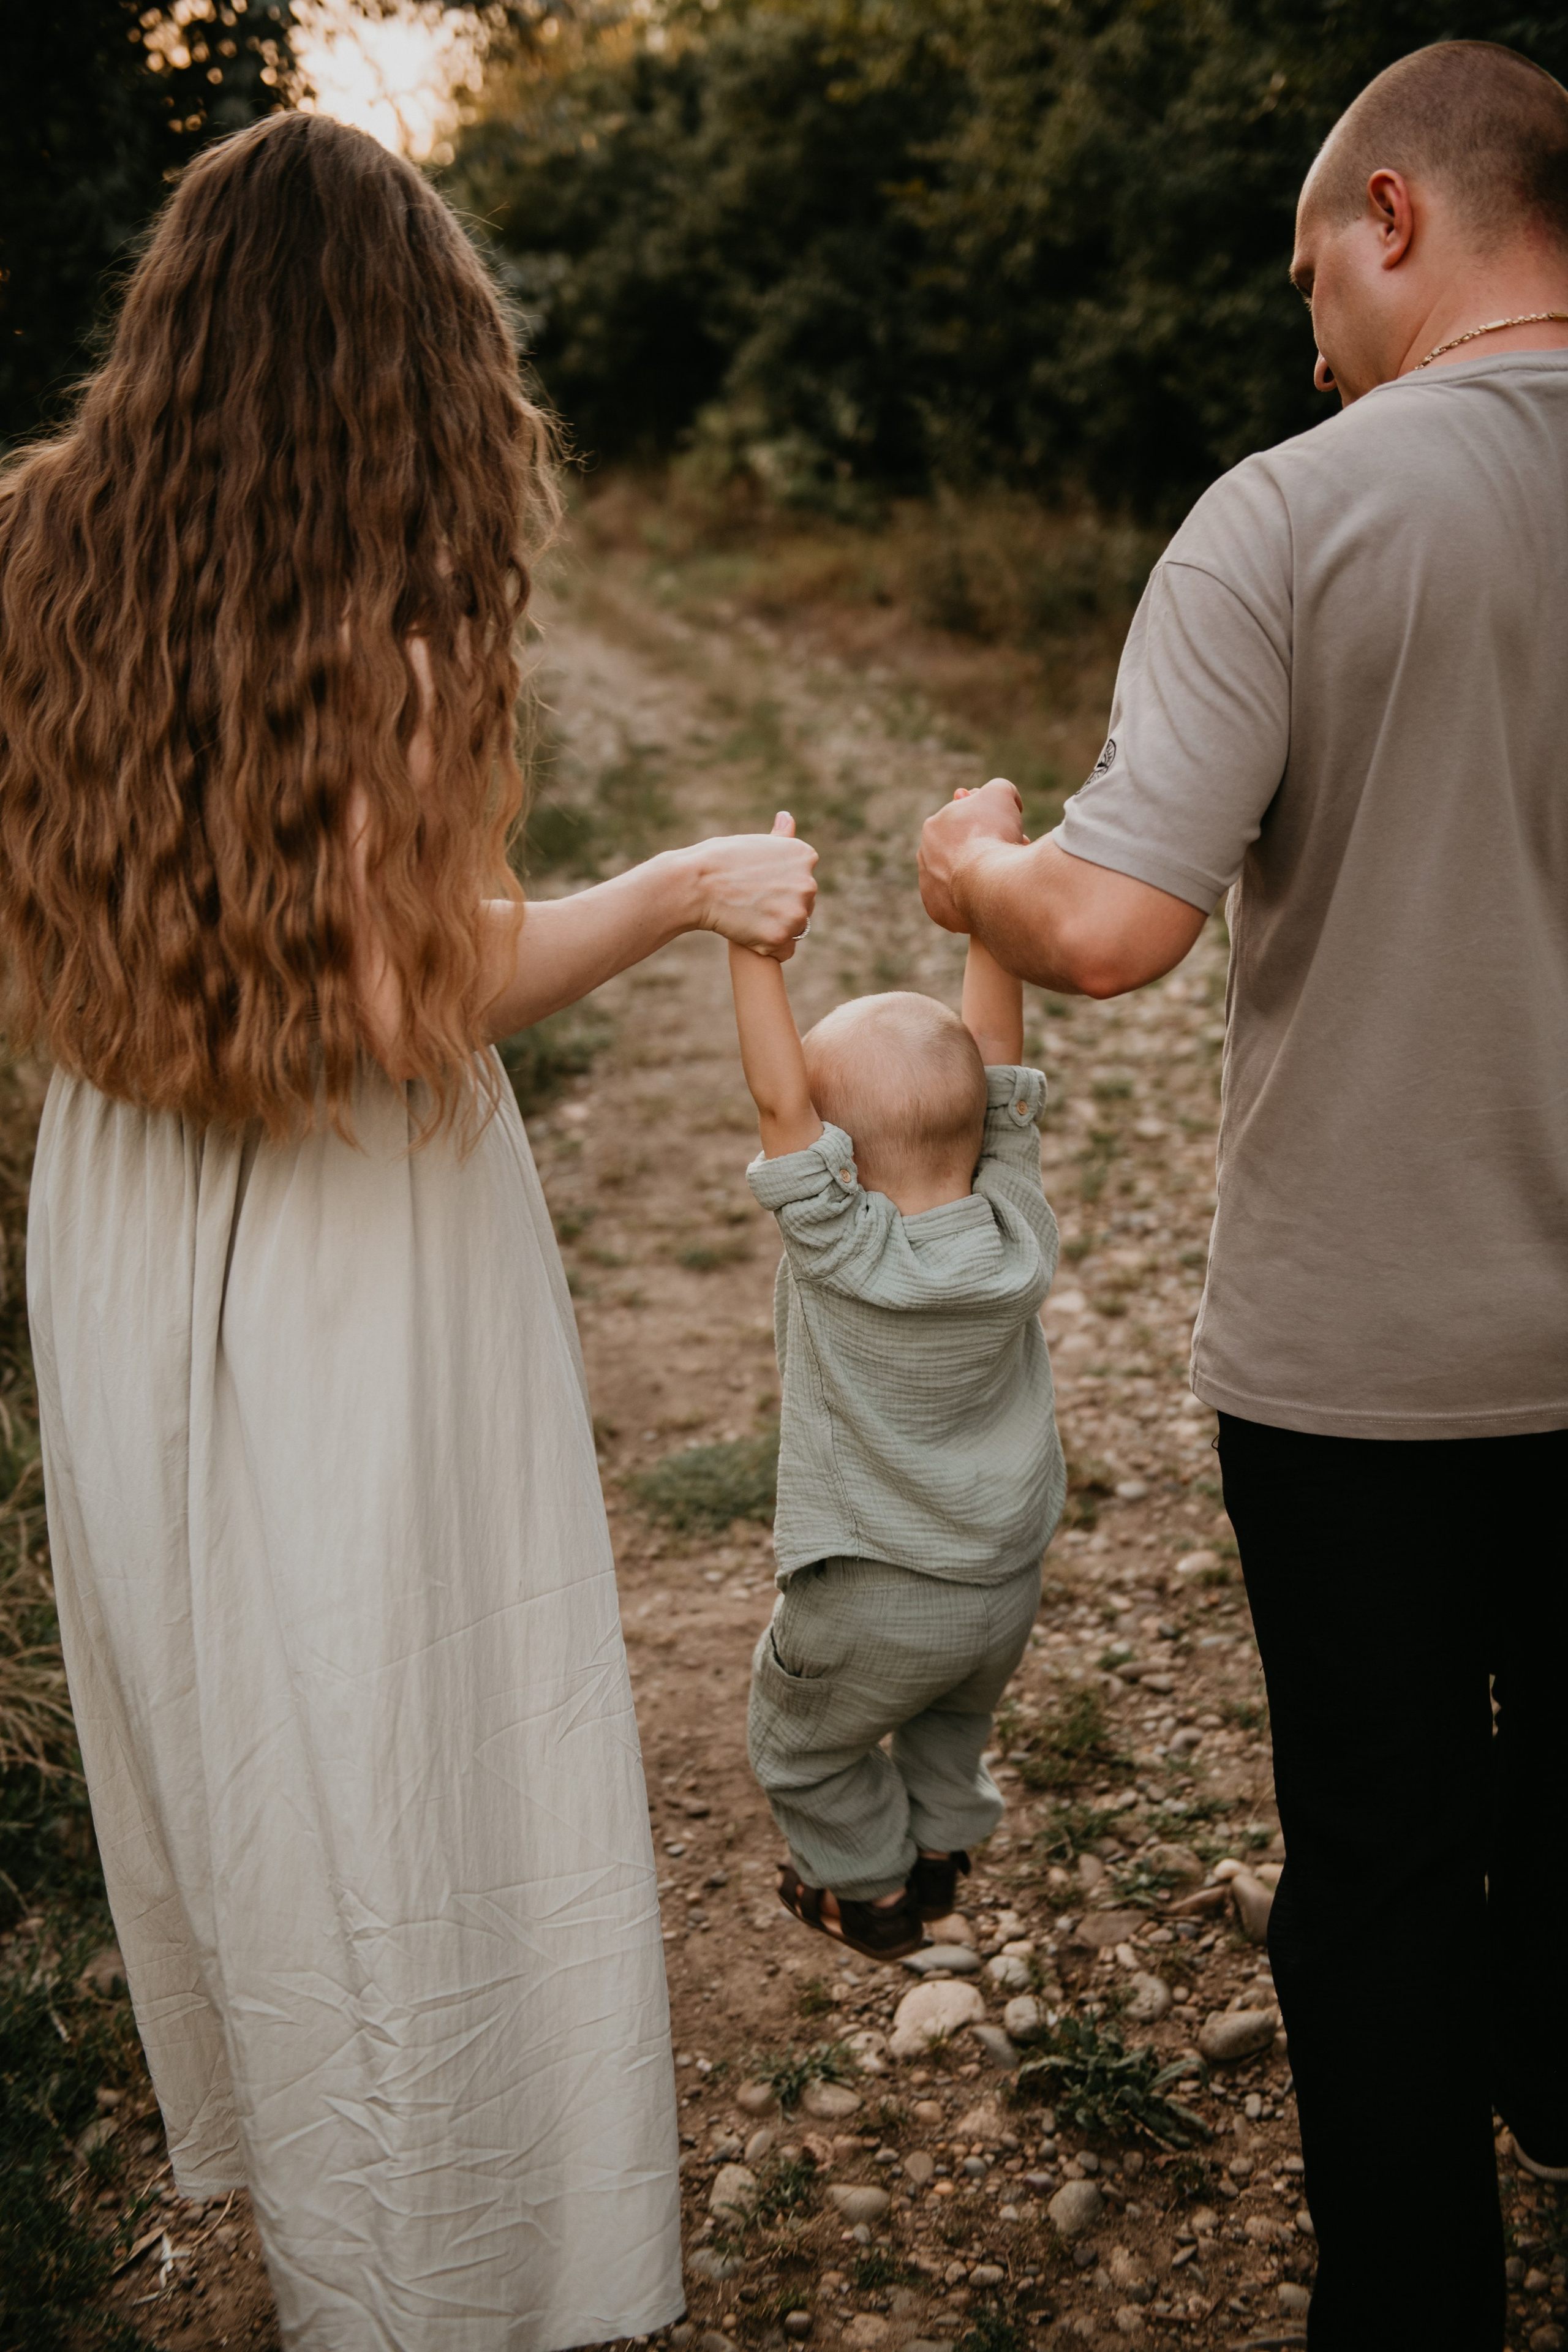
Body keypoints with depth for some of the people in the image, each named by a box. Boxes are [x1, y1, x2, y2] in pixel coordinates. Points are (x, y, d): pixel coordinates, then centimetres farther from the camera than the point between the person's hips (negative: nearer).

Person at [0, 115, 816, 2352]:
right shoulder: (394, 617, -20)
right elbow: (412, 999, -21)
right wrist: (686, 889, -11)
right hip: (358, 1269, -6)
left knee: (206, 1721, 24)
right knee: (398, 1760, 9)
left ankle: (247, 2132, 48)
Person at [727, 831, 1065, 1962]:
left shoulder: (840, 1251, -25)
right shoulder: (1018, 1228, -13)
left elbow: (779, 1099, -29)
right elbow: (996, 1058, -10)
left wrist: (755, 938, -31)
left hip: (873, 1603, -5)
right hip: (1009, 1582, 5)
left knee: (803, 1744, 24)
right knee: (955, 1708, 35)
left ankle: (870, 1889, 40)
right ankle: (941, 1845, 51)